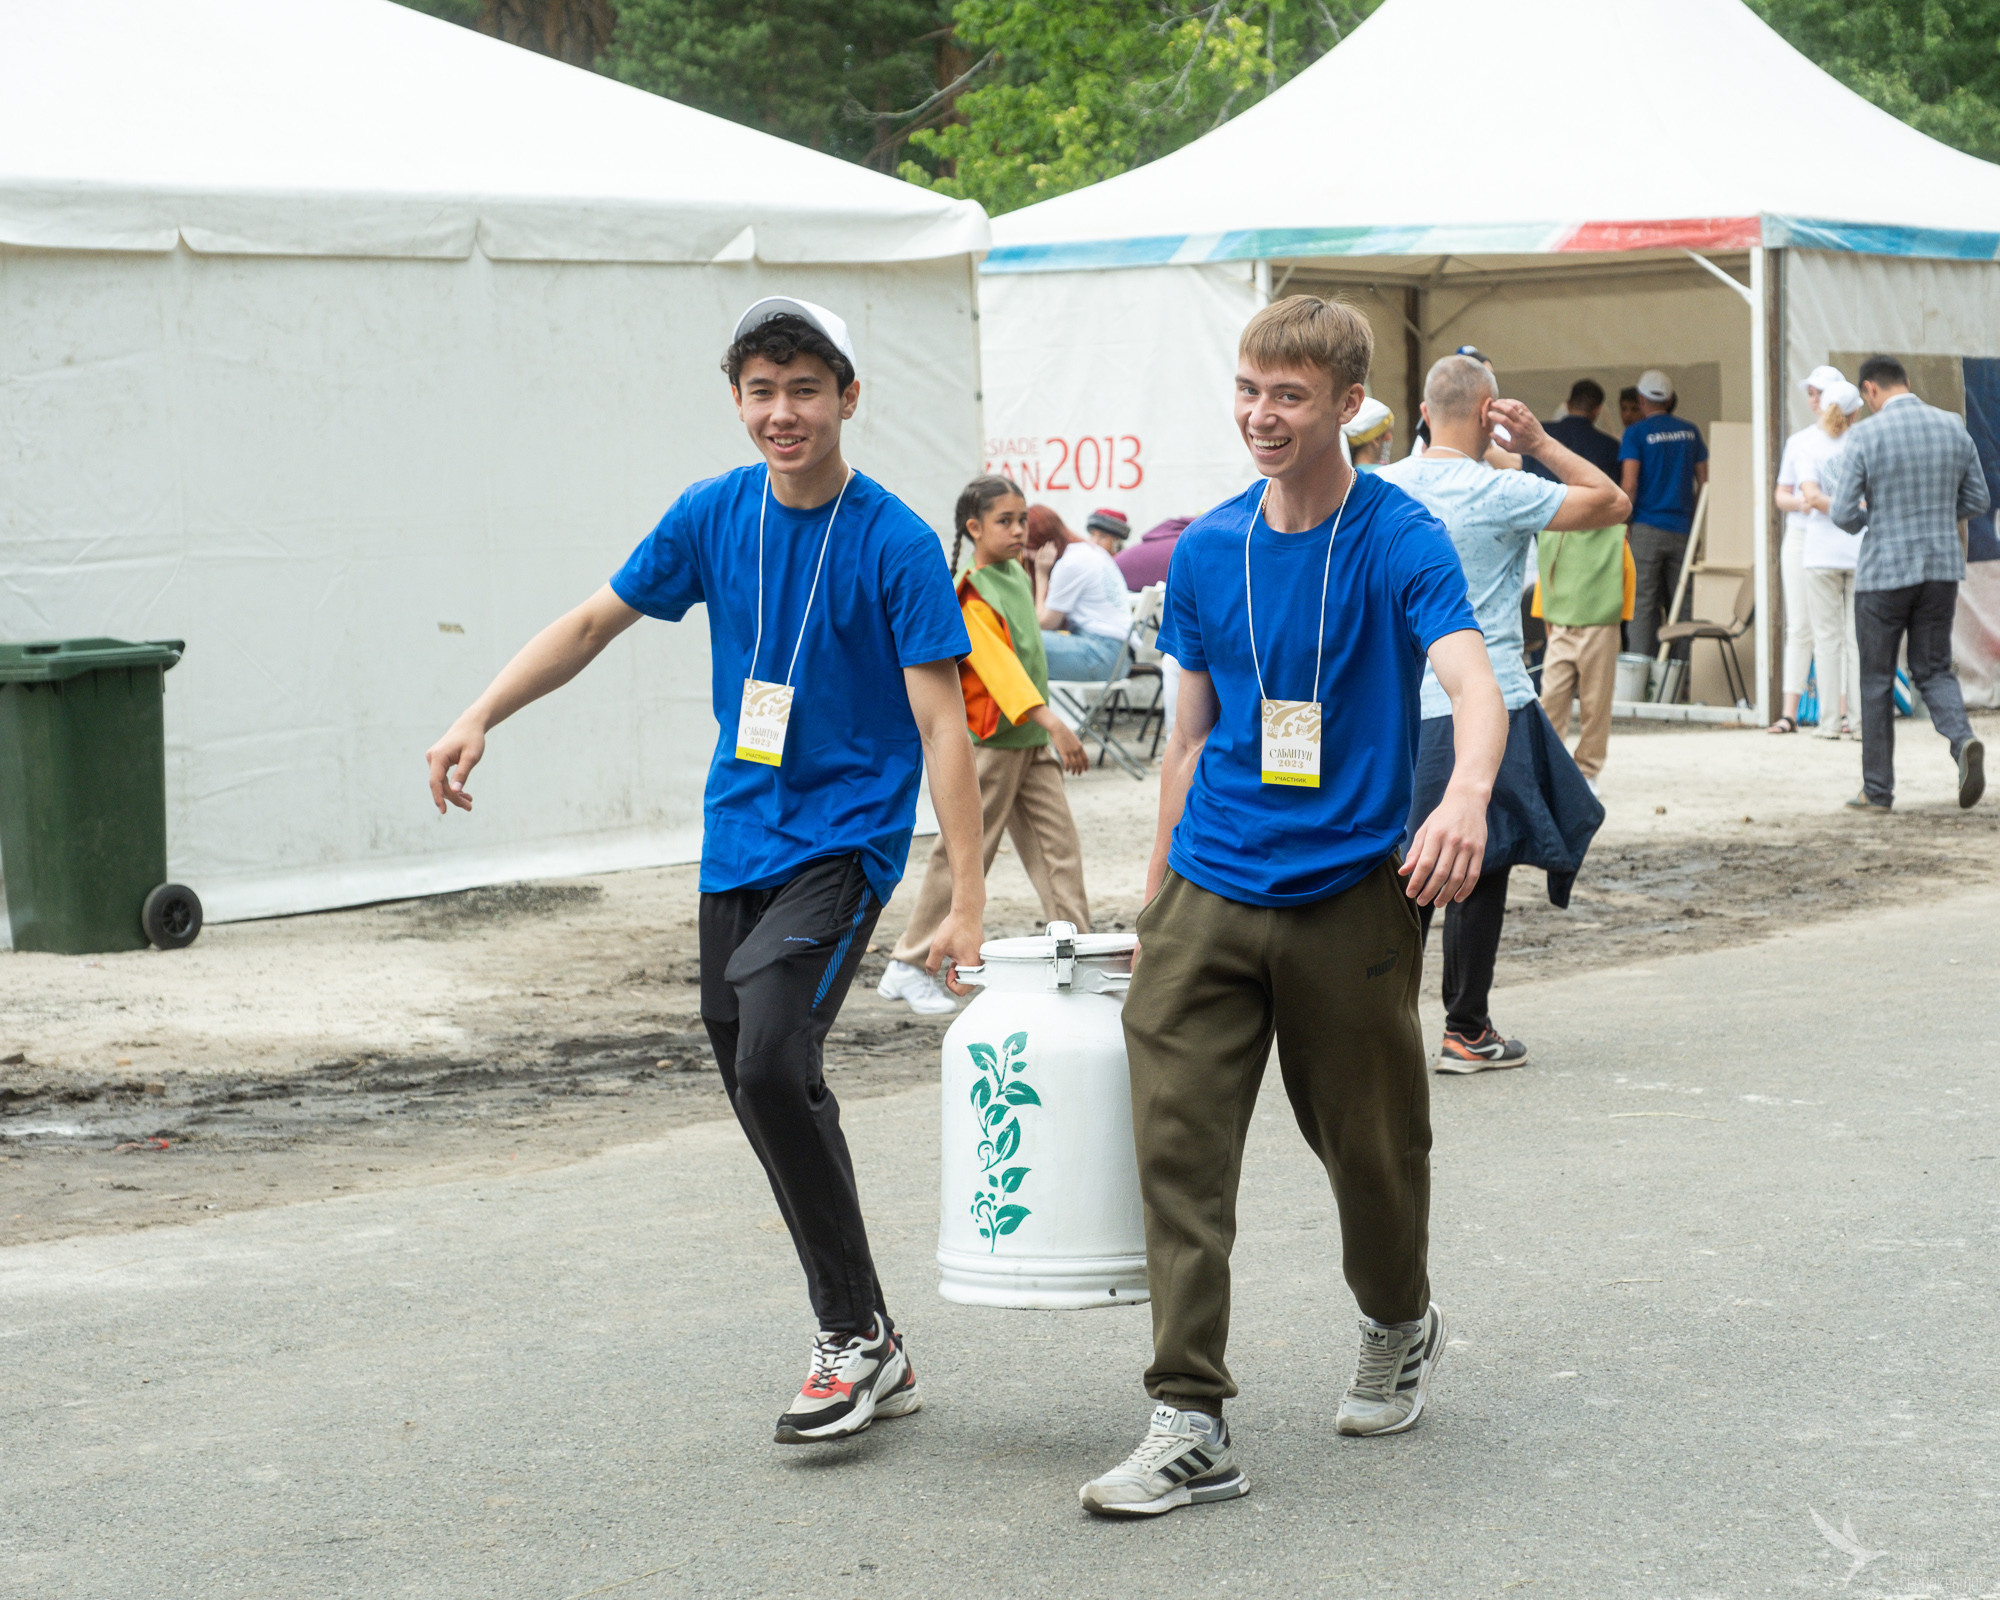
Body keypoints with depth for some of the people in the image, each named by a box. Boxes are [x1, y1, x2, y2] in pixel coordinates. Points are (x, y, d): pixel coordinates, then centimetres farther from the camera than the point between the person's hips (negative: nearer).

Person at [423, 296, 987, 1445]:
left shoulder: (895, 543, -11)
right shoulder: (713, 516, 4)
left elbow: (943, 723, -14)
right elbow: (594, 625, 14)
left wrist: (968, 899, -19)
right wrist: (479, 721, 2)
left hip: (844, 841, -6)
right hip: (739, 839, 6)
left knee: (772, 1064, -23)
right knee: (765, 1091, 8)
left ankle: (861, 1334, -8)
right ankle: (866, 1357, 19)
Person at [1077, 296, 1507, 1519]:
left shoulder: (1400, 540, -7)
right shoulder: (1206, 551, 7)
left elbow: (1475, 685, -22)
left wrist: (1467, 796, -43)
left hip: (1352, 895, -3)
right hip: (1211, 897, 3)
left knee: (1369, 1142, 10)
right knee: (1178, 1147, -7)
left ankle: (1402, 1328, 40)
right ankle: (1192, 1428, -5)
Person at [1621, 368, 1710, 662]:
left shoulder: (1636, 433, -4)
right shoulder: (1690, 431, 8)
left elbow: (1629, 484, -11)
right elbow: (1703, 481, 10)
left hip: (1647, 527, -3)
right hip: (1682, 528, 3)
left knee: (1645, 604, -2)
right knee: (1681, 604, 7)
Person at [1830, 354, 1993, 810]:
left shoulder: (1863, 436, -11)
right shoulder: (1953, 428, 3)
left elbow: (1843, 514, -13)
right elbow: (1977, 501, 8)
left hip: (1884, 571, -4)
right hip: (1942, 567, 4)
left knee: (1876, 679, 9)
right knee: (1933, 672, 13)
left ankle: (1878, 789, 12)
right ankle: (1963, 741, -16)